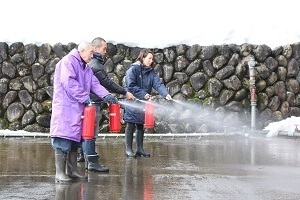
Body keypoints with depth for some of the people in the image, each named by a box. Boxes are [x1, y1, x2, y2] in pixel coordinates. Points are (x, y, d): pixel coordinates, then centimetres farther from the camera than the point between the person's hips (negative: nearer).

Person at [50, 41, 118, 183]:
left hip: (77, 109, 10)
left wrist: (106, 95, -3)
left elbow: (95, 84, 14)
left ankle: (72, 171, 18)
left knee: (75, 139, 11)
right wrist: (85, 97, -18)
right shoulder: (68, 61, -9)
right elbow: (69, 82, -20)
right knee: (63, 140, -9)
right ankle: (60, 173, -6)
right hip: (65, 107, -10)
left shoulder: (86, 68, 21)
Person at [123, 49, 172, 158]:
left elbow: (158, 83, -4)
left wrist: (165, 94, -20)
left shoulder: (151, 72, 8)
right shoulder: (133, 69, -11)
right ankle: (128, 149, 8)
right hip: (132, 103, -6)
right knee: (131, 126, 1)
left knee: (140, 126, 12)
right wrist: (143, 94, -20)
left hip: (143, 104, 6)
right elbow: (131, 86, -17)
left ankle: (139, 149, 20)